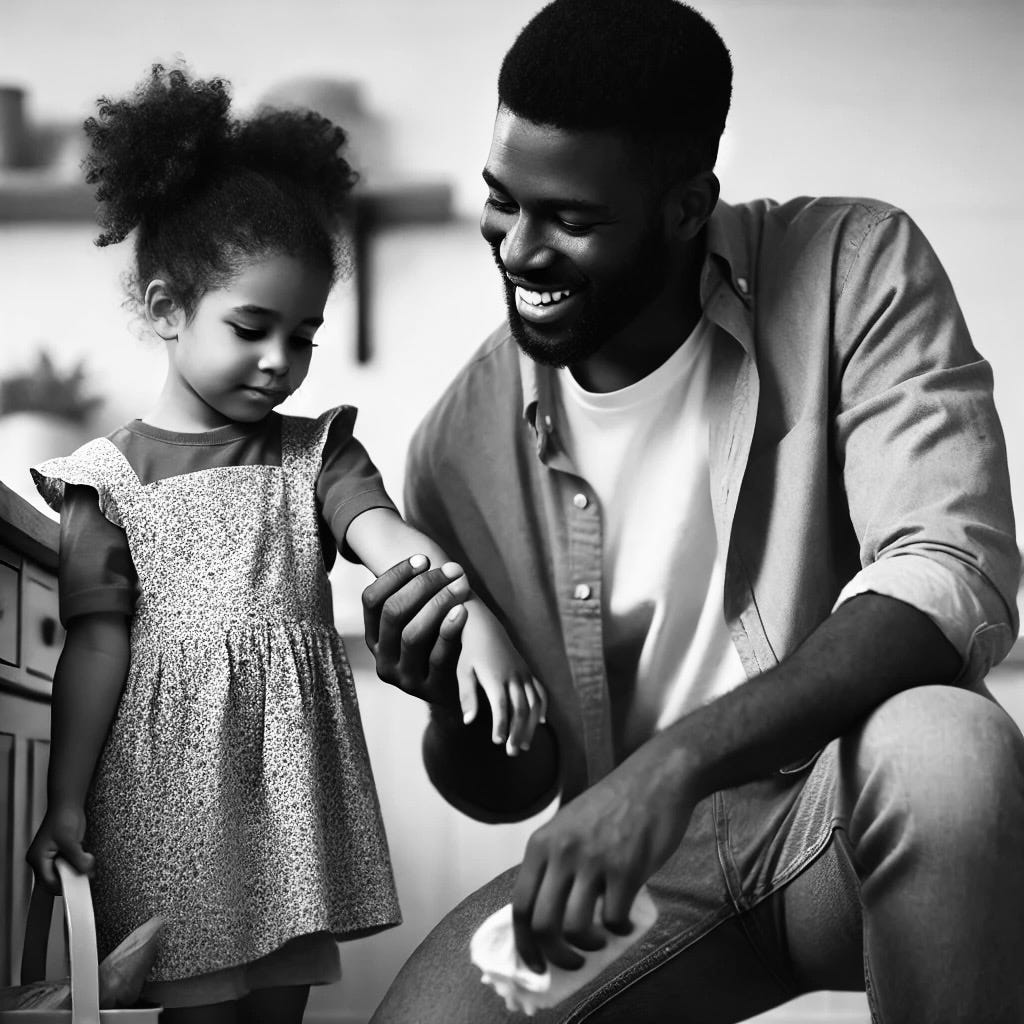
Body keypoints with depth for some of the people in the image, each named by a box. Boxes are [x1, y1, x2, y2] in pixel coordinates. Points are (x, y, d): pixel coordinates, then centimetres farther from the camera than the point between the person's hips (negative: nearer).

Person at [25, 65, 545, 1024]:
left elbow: (385, 532, -11)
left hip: (293, 777, 3)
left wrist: (472, 614, -30)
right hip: (171, 779, -3)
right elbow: (98, 645, -1)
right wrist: (66, 802, -5)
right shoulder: (109, 477, -1)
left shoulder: (315, 452, 7)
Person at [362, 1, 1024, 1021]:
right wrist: (451, 706, -17)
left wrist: (680, 760, -36)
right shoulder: (461, 442, -3)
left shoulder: (853, 269, -11)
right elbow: (507, 789, 9)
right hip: (635, 866, 2)